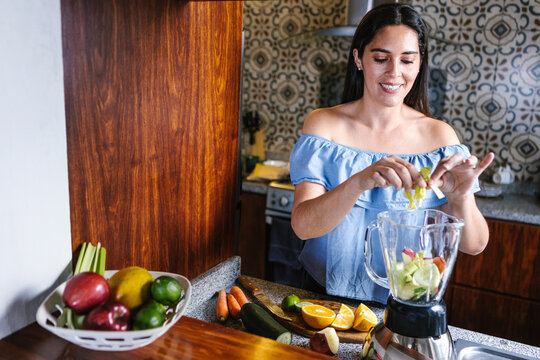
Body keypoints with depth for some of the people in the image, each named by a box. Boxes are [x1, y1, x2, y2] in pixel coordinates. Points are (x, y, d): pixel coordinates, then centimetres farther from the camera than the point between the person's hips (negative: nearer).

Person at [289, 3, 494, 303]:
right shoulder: (323, 124, -5)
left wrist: (461, 197, -25)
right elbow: (303, 225, -16)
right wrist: (360, 181, -32)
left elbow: (473, 245, -4)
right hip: (326, 294, 3)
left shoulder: (439, 135, -3)